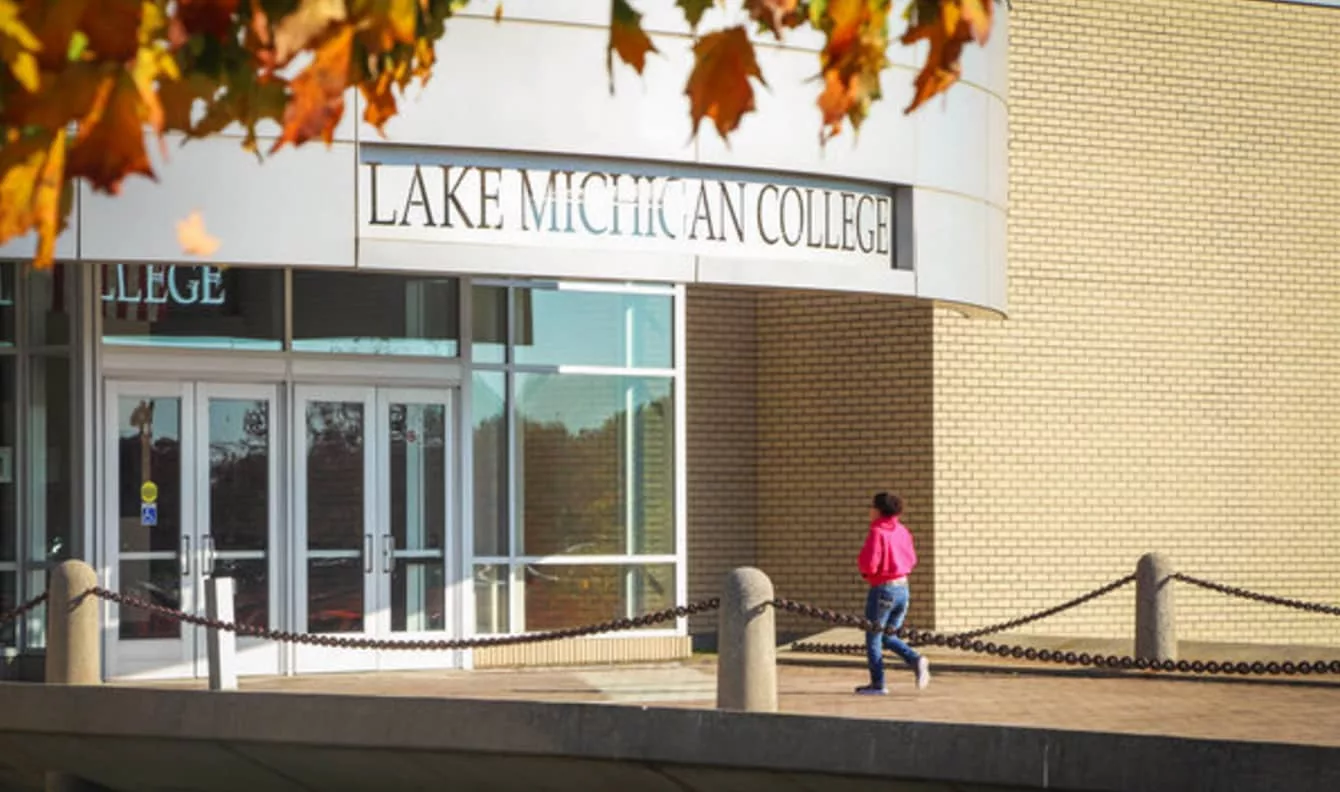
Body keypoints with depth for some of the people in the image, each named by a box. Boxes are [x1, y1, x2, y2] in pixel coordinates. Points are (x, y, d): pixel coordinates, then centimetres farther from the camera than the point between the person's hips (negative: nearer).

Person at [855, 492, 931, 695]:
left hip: (883, 589, -7)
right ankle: (916, 661, -3)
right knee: (888, 636, 19)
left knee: (873, 637, 5)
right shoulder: (902, 531, 7)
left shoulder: (877, 533, -16)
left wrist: (861, 565, 1)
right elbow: (911, 561, 15)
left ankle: (878, 684, 6)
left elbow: (869, 564, -21)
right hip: (903, 587, 7)